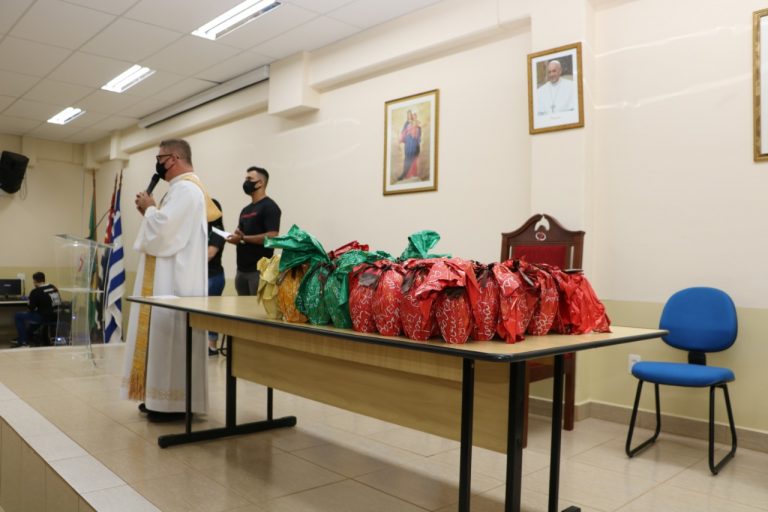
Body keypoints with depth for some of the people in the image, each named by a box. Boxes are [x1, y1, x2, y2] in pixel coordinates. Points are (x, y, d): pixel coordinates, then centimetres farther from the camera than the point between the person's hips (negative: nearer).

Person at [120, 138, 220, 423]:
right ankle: (163, 398, 21)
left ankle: (176, 404, 0)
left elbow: (164, 228, -24)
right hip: (169, 277, 11)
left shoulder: (185, 188, -15)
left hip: (175, 280, -11)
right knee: (165, 336, 13)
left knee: (172, 337, -7)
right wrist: (151, 211, 9)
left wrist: (149, 208, -6)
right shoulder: (182, 187, 20)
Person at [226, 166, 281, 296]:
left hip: (260, 270, -9)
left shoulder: (269, 207, -8)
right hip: (242, 269, 9)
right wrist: (235, 236, -3)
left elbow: (272, 236, -19)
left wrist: (243, 238, -17)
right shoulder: (246, 210, 19)